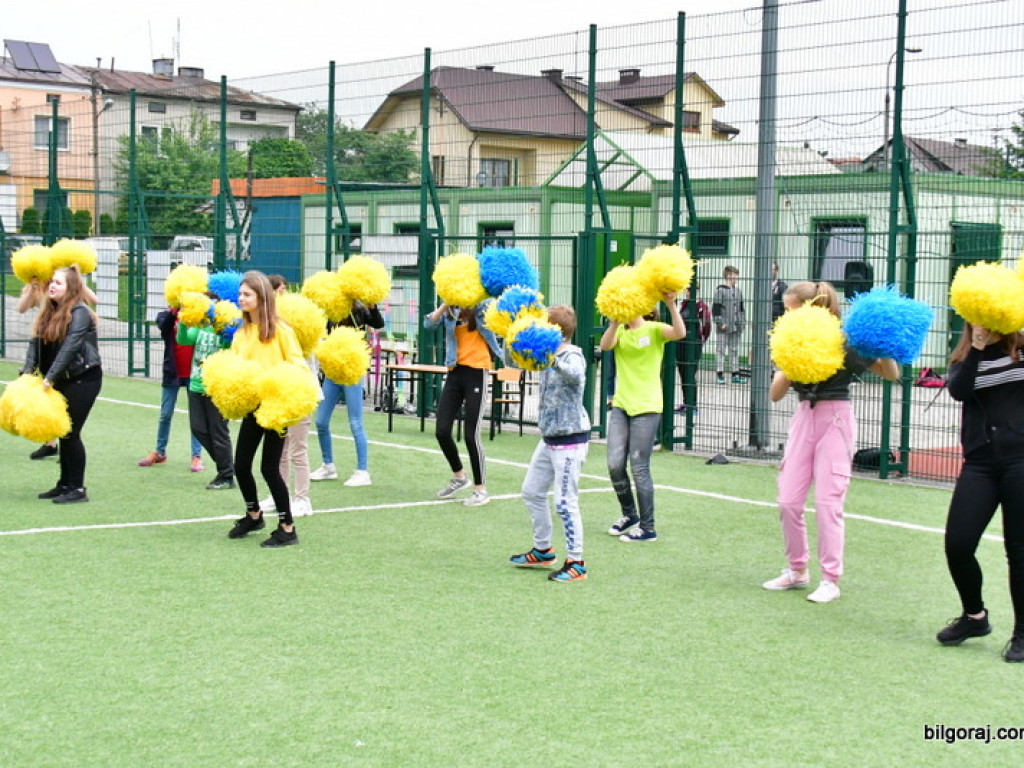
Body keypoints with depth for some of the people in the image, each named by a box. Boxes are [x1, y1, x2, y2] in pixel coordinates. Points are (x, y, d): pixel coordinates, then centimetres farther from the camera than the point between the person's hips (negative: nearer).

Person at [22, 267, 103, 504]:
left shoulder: (79, 313, -16)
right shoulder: (49, 312, 9)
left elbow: (69, 348, -24)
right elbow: (36, 342, 4)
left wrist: (49, 378, -27)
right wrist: (28, 372, -9)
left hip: (83, 379, -8)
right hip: (63, 380, 8)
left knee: (70, 433, -7)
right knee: (62, 433, 11)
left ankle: (78, 489, 0)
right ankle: (65, 484, 20)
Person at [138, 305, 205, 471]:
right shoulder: (165, 315, 4)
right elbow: (164, 326, -18)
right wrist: (174, 311, -34)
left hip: (192, 373, -1)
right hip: (172, 372, 1)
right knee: (165, 415, 9)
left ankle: (197, 455, 7)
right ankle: (160, 452, 23)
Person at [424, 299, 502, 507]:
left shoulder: (481, 308, 0)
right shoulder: (450, 312, 11)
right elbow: (429, 324, -3)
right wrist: (447, 304, -12)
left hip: (476, 372, -5)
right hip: (455, 372, 5)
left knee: (471, 434, -6)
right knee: (441, 431, 2)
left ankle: (481, 489, 8)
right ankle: (459, 476, 27)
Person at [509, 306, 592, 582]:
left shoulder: (573, 356, -16)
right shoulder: (546, 355, 10)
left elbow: (575, 374, -39)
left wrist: (553, 359, -53)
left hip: (570, 440, -10)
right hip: (549, 438, 10)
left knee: (565, 502, -9)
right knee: (532, 492, 17)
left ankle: (576, 563, -1)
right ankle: (542, 551, 31)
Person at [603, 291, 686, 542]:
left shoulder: (654, 330, -1)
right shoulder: (620, 331, 10)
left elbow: (680, 333, -21)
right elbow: (605, 345, -12)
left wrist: (671, 305, -31)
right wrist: (616, 320, -26)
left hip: (646, 407, -5)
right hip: (621, 405, 5)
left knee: (639, 467, -4)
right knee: (615, 465, 1)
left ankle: (647, 528, 7)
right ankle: (629, 514, 25)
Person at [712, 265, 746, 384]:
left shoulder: (738, 291, 14)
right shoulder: (720, 290, -7)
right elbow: (716, 308, -10)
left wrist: (742, 321, 12)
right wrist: (720, 322, -14)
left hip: (736, 326, 7)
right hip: (724, 327, -6)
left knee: (735, 350, 10)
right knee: (721, 350, -3)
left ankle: (735, 373, 14)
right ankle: (720, 374, -1)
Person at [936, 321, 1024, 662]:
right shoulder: (963, 359, 10)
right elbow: (959, 391, -9)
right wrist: (976, 349, -14)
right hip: (980, 463, 3)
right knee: (957, 545, -3)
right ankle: (974, 616, 23)